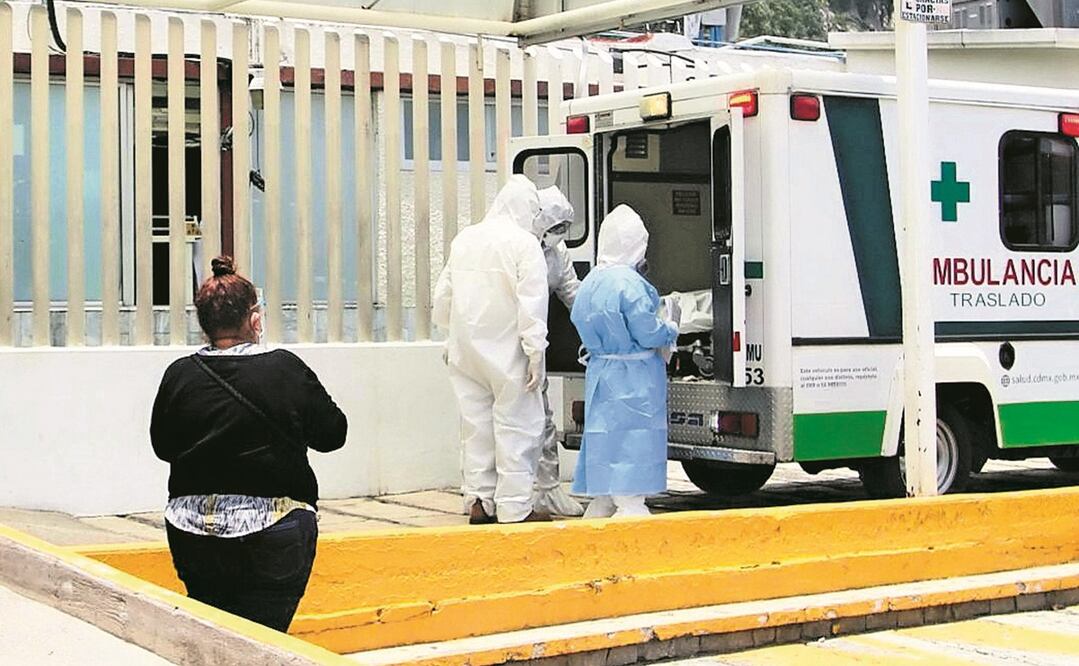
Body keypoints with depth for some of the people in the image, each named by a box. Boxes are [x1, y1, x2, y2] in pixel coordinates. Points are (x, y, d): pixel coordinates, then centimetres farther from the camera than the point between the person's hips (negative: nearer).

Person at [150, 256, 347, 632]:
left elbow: (162, 446, 10)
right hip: (272, 536, -3)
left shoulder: (179, 376, -4)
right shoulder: (286, 370, -11)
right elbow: (332, 434, 0)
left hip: (192, 536, 3)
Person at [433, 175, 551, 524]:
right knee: (516, 425, 0)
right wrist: (536, 352, -13)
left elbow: (443, 296, 17)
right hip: (506, 351, -6)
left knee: (476, 423, 12)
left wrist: (456, 337, 28)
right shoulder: (524, 243, -9)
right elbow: (531, 303, -15)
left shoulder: (464, 239, 10)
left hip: (466, 350, 6)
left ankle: (478, 500, 17)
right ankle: (514, 506, 1)